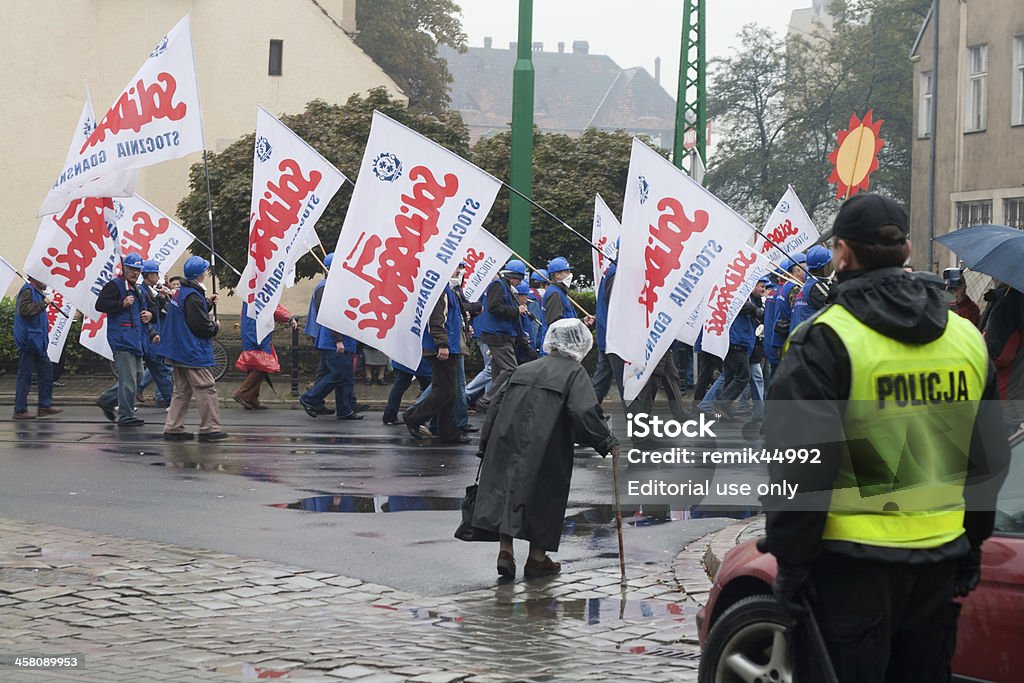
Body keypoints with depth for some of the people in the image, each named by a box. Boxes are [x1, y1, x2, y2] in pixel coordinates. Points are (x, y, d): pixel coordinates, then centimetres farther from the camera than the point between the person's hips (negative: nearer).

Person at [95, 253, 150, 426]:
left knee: (137, 375, 13)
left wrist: (149, 314, 14)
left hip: (135, 339, 10)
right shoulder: (114, 286, -6)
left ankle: (106, 400, 25)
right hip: (121, 339, -10)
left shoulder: (136, 289, 23)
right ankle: (126, 416, -6)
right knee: (128, 379, -11)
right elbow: (100, 304, -17)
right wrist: (122, 303, -22)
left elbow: (142, 309, 37)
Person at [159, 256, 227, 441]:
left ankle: (173, 428, 12)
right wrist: (215, 327, -2)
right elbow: (200, 325, -21)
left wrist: (207, 304, 13)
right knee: (206, 388, -5)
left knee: (182, 390, 14)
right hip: (193, 353, -10)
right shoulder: (193, 296, -18)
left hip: (177, 350, 10)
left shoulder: (180, 292, 12)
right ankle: (209, 428, -3)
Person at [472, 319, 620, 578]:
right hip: (545, 448, -4)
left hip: (506, 443, 4)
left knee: (505, 491, 10)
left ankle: (505, 549, -1)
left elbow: (497, 405, 15)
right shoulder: (574, 373, 0)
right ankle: (537, 558, 15)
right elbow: (585, 413, -14)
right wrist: (607, 443, -7)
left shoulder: (523, 370, 16)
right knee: (545, 497, 9)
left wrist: (486, 443, 20)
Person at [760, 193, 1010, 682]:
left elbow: (802, 463, -15)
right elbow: (990, 459, 15)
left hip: (850, 567, -6)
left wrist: (791, 560, -8)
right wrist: (972, 546, 23)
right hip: (941, 560, 6)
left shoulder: (825, 340, -12)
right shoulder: (967, 339, 8)